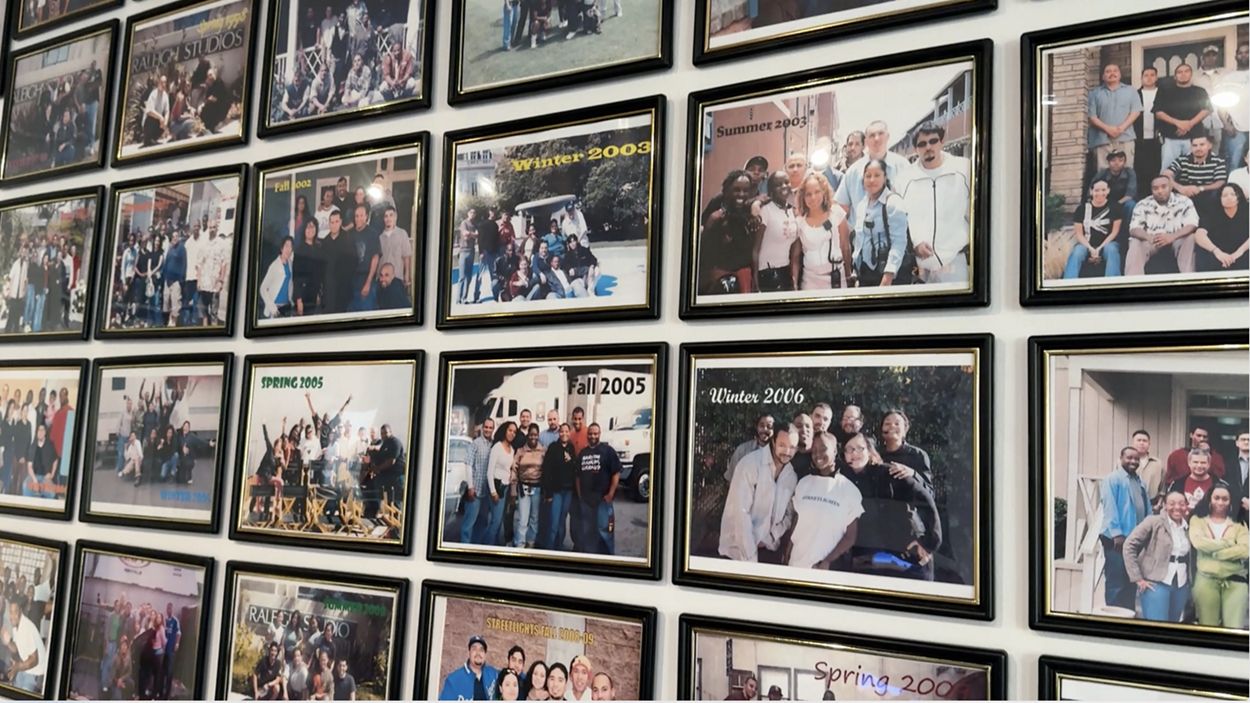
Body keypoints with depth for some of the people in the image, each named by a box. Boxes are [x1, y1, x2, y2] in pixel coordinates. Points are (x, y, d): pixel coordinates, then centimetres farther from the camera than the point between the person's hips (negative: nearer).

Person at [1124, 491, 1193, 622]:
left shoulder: (1188, 528, 9)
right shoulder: (1154, 522, -6)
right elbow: (1129, 545, -10)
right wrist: (1137, 578, -13)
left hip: (1181, 585, 6)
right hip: (1157, 583, -6)